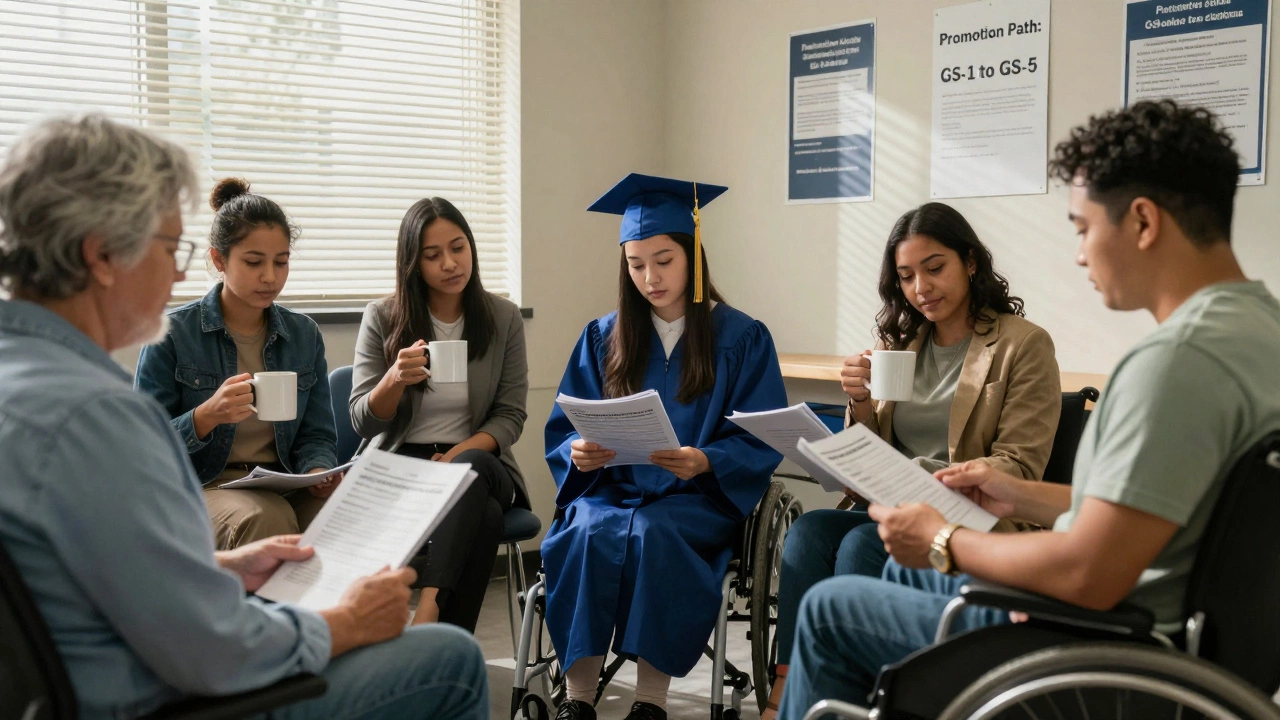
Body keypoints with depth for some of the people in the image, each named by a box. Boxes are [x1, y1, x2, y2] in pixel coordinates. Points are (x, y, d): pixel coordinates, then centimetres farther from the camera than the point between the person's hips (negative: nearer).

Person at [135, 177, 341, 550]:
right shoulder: (174, 333, -2)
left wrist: (320, 472, -11)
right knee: (266, 517, -37)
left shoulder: (304, 334, 11)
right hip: (200, 487, -3)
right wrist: (206, 416, -22)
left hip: (284, 487, 3)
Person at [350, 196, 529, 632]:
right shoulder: (381, 319, 3)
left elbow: (510, 416, 6)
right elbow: (364, 423, 1)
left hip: (478, 460, 2)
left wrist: (459, 455, -14)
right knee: (482, 513, -36)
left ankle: (429, 607, -45)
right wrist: (396, 379, -22)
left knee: (471, 468, -38)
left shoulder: (503, 318, 6)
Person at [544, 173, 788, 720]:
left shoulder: (743, 339, 1)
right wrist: (579, 452, -15)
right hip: (611, 488, 3)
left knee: (651, 533, -34)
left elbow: (761, 445, -3)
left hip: (699, 497, -2)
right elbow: (562, 431, 9)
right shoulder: (604, 337, 10)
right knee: (589, 531, -31)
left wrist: (704, 461, -22)